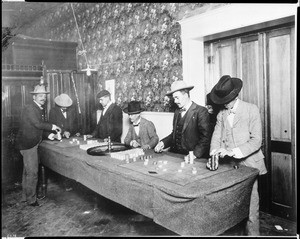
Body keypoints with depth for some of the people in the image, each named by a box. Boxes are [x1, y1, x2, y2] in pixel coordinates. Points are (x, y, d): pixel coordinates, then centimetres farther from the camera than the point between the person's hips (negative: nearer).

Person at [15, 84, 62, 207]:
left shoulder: (40, 109, 12)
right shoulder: (29, 108, -17)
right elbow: (38, 124, -25)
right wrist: (53, 127, -18)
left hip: (33, 143, 10)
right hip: (28, 144, -10)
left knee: (27, 171, 18)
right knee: (32, 172, -3)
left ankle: (25, 196, 32)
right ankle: (31, 199, 10)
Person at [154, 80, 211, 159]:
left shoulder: (201, 111, -7)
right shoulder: (177, 112, 14)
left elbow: (205, 137, -11)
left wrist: (195, 154, -22)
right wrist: (163, 143, 3)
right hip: (175, 155, 6)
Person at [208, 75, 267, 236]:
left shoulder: (251, 109, -3)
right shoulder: (221, 115, 11)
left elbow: (256, 140, -10)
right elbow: (216, 138, 4)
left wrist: (234, 151, -23)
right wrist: (213, 157, -15)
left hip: (248, 164, -3)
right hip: (229, 165, 4)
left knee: (250, 207, -1)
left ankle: (252, 233, 17)